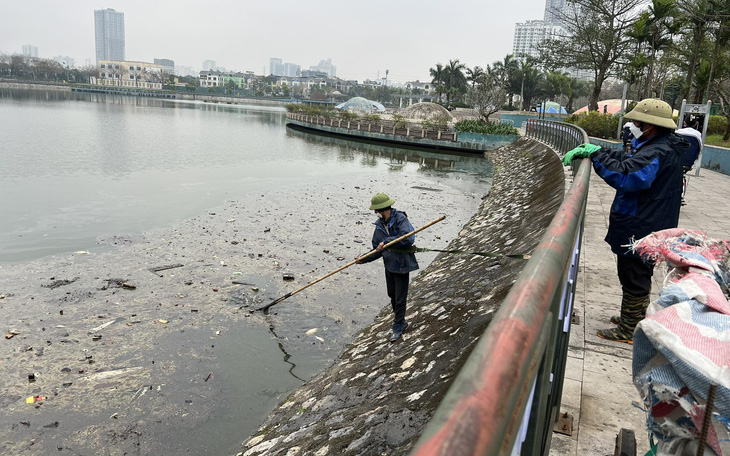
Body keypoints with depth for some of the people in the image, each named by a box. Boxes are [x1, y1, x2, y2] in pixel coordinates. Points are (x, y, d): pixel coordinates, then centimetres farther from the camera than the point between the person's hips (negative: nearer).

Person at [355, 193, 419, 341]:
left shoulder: (400, 218, -15)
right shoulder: (379, 225, 6)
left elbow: (409, 238, -29)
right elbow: (378, 250, 11)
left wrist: (387, 241, -25)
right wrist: (364, 259, -3)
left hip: (401, 264, -7)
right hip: (389, 264, 7)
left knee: (400, 298, 2)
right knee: (392, 295, 18)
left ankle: (397, 327, 17)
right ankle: (401, 322, 36)